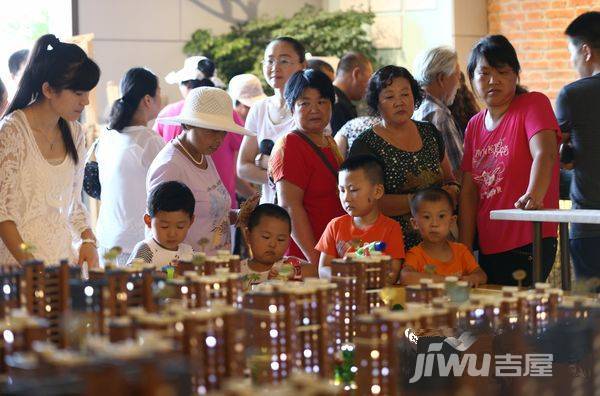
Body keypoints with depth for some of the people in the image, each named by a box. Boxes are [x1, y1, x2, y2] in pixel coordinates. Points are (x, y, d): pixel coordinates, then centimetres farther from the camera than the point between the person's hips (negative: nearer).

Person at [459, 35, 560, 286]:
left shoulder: (534, 104, -5)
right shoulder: (474, 126, 13)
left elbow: (545, 154, -23)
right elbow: (469, 192, 9)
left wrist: (533, 197, -42)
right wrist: (465, 249, 1)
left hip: (529, 245, -6)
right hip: (488, 247, 7)